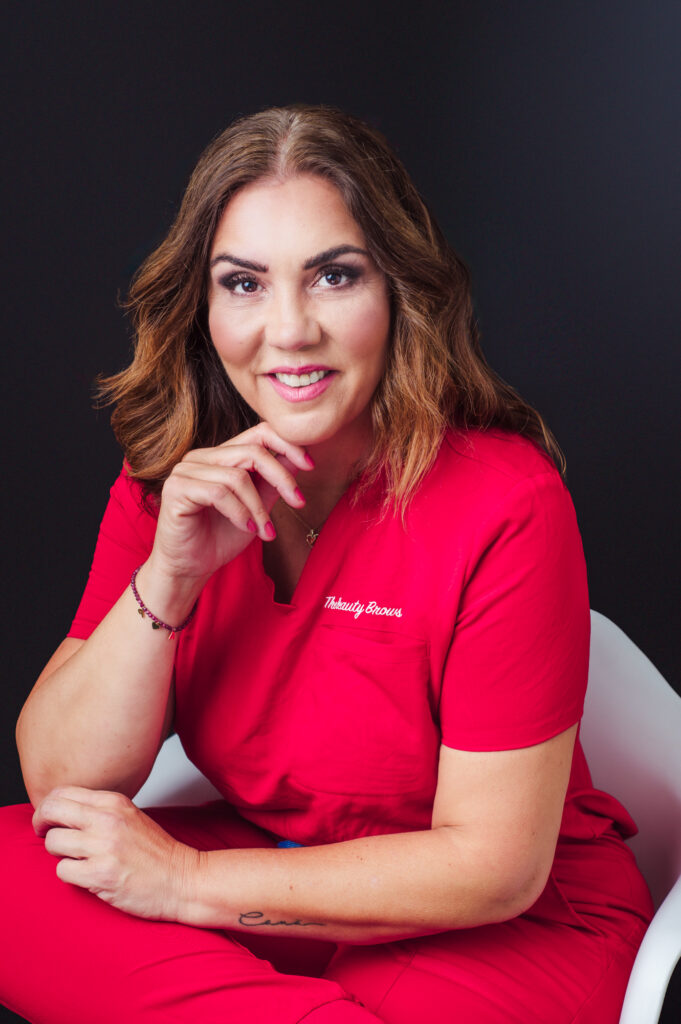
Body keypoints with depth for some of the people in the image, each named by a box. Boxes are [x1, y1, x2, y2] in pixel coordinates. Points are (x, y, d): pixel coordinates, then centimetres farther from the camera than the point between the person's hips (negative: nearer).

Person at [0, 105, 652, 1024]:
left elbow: (495, 863, -19)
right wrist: (168, 578, -23)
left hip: (512, 931, -7)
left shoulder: (503, 503, -20)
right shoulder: (168, 484, -3)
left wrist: (188, 882, -18)